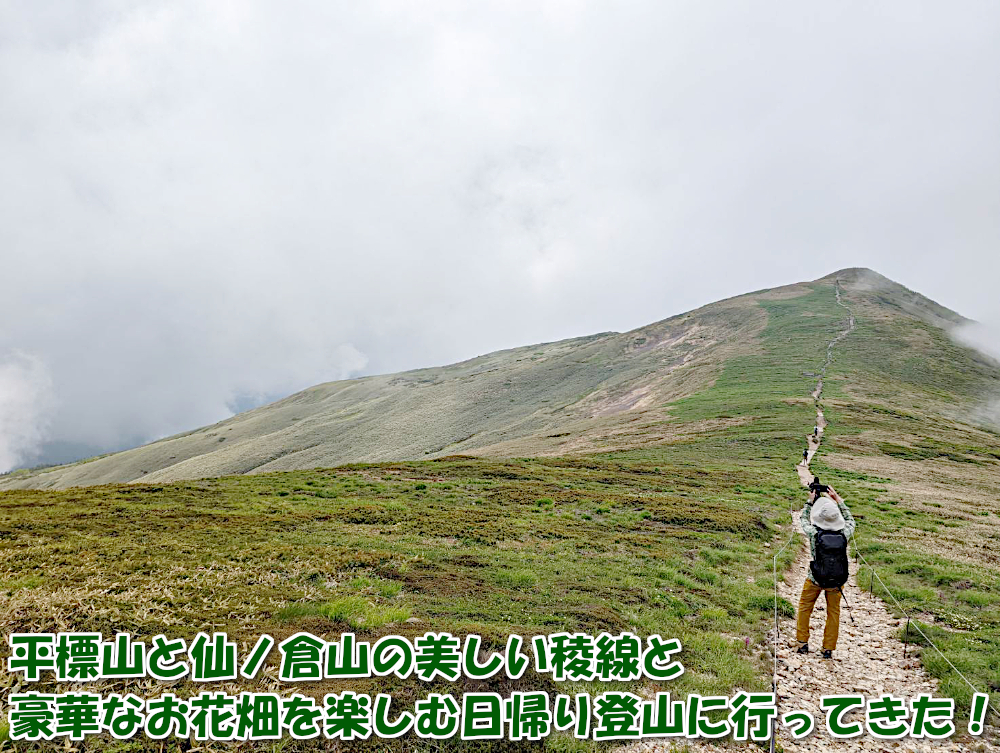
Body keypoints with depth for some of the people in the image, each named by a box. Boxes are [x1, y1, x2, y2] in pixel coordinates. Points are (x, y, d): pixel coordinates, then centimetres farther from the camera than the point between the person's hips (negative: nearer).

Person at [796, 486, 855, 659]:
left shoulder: (813, 533, -23)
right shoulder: (844, 534, -18)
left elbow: (804, 519, 0)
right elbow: (850, 519, 5)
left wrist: (810, 501, 6)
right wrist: (838, 499, 7)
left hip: (815, 578, -1)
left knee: (804, 607, 19)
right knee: (833, 612, 17)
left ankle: (803, 643, 25)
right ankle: (828, 649, 23)